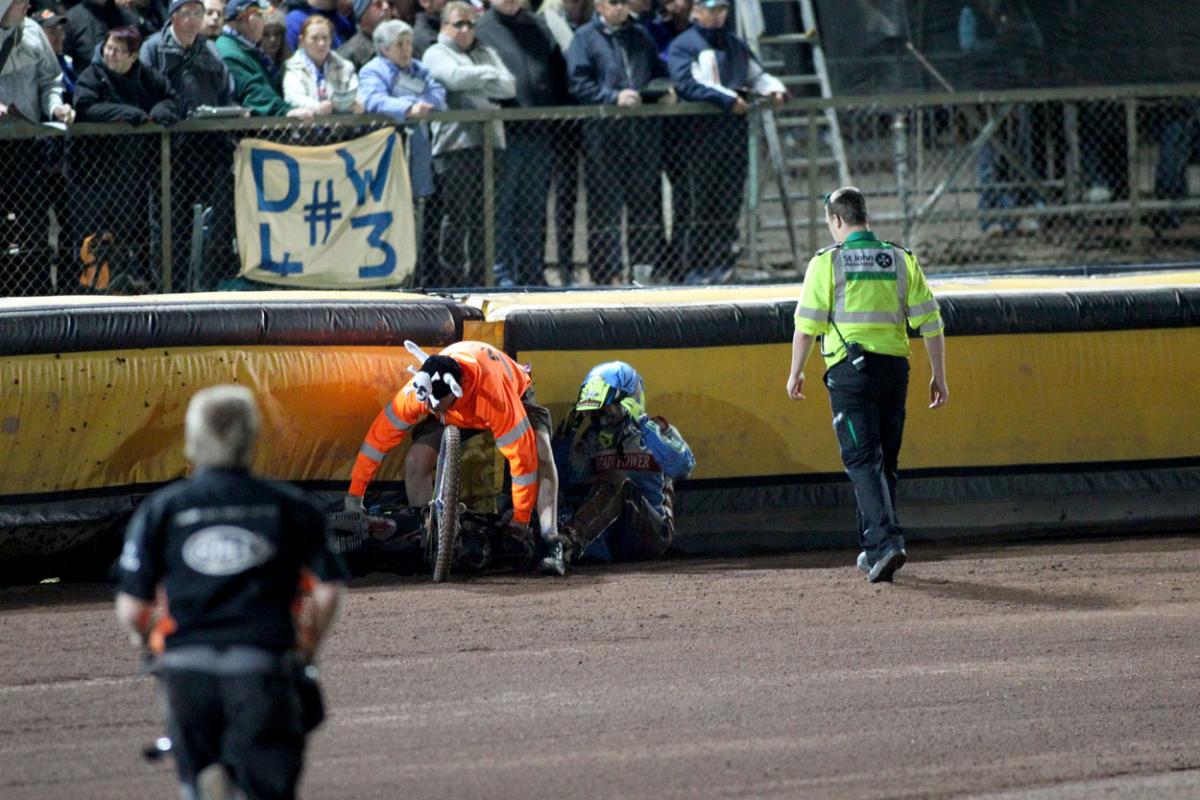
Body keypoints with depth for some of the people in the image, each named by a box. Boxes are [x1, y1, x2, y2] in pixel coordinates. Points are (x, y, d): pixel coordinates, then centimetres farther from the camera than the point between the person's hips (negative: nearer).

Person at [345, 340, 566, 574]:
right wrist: (355, 493, -17)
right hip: (457, 414, 4)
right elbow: (380, 436, -22)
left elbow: (522, 454, -40)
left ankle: (551, 544, -31)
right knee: (416, 460, -18)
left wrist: (521, 518, -32)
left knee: (540, 455, -32)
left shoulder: (493, 395, -47)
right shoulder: (416, 392, -35)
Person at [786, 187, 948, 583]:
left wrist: (795, 372, 6)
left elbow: (806, 324, -5)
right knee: (885, 460, 14)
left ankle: (885, 541, -25)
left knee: (863, 460, -8)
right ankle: (874, 550, 21)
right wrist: (939, 375, 12)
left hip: (850, 370, -4)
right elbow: (930, 322, 6)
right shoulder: (901, 260, 9)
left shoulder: (828, 261, -3)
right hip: (895, 367, 4)